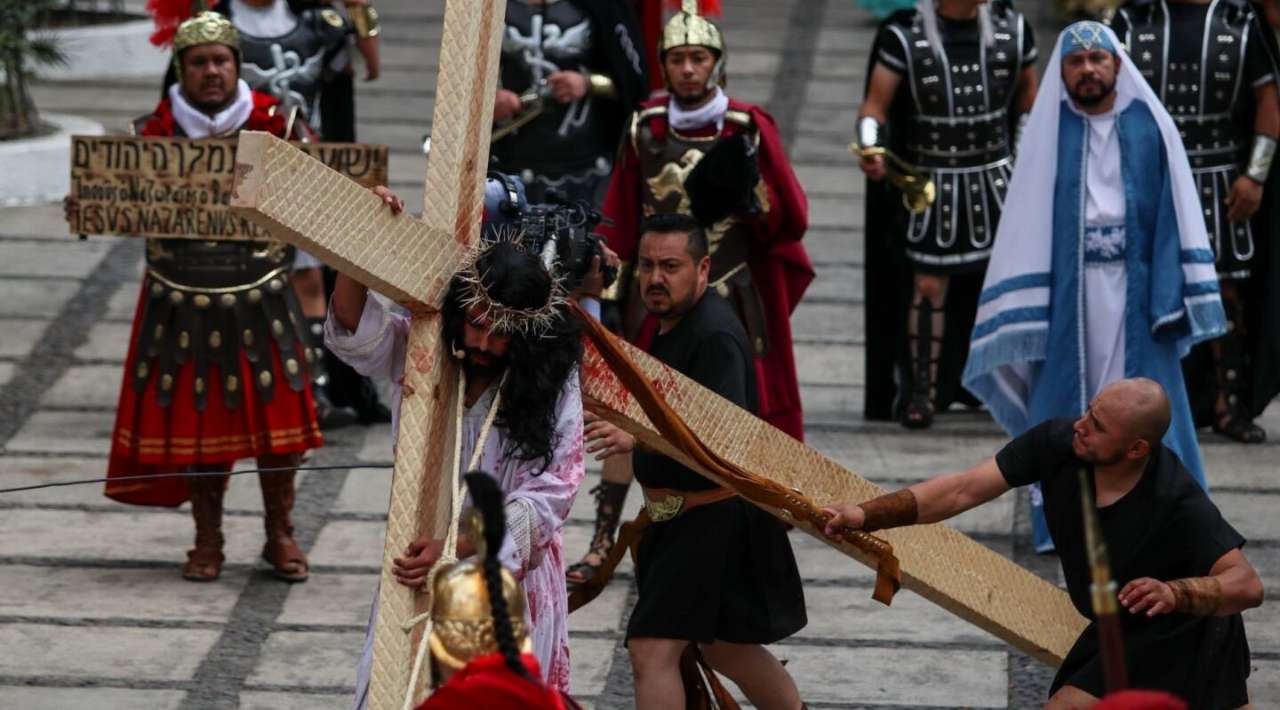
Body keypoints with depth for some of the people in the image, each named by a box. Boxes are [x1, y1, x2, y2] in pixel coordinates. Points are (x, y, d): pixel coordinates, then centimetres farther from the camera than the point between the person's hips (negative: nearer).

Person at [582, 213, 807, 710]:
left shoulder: (715, 336, -21)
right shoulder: (671, 324, 11)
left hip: (711, 516, -11)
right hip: (677, 515, 11)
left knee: (653, 649, -16)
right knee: (722, 647, 23)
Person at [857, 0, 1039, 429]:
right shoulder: (904, 36, -8)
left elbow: (1027, 102, 14)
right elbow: (875, 105, -10)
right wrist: (870, 149, -28)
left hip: (995, 181, 3)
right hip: (931, 183, -3)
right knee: (928, 286, -3)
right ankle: (921, 392, 5)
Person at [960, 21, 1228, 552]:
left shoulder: (1150, 126, 3)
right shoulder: (1048, 133, 3)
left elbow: (1175, 211, 1)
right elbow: (1030, 217, 1)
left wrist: (1176, 293, -8)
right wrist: (1025, 308, -7)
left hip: (1135, 287, 0)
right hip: (1067, 290, 0)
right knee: (1066, 407, 0)